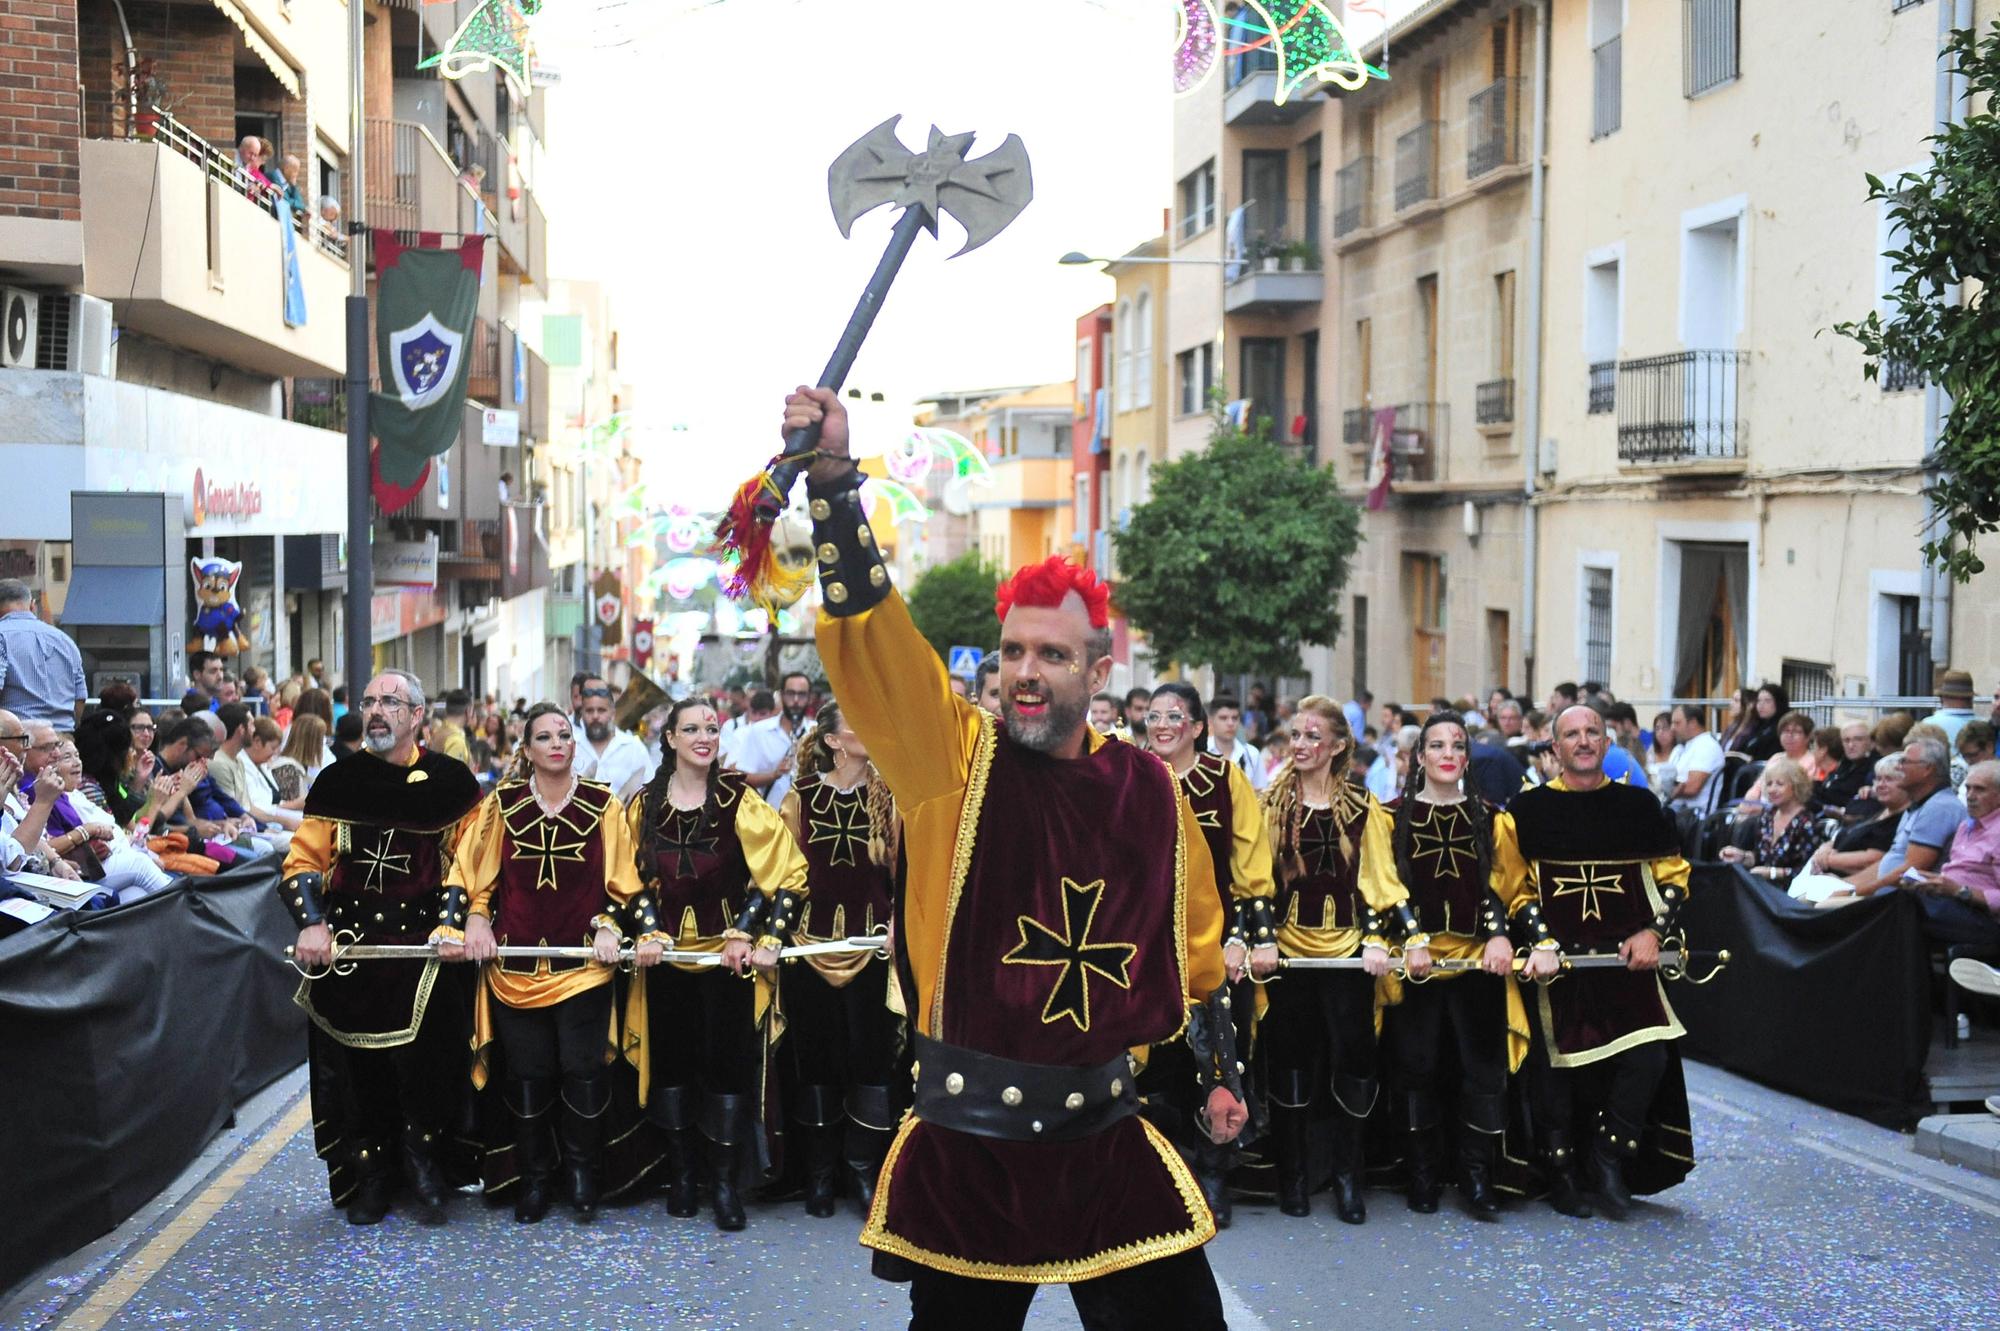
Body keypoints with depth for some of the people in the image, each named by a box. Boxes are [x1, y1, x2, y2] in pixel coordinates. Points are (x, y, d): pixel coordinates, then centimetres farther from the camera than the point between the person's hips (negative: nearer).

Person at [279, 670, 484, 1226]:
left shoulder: (450, 781, 3)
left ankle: (421, 1160, 9)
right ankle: (368, 1176, 18)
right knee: (355, 1064, 4)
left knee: (421, 1059, -11)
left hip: (423, 949, -2)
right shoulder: (337, 781, 7)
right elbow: (303, 859, 6)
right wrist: (312, 923, -9)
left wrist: (451, 924, -10)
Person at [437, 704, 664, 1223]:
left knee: (582, 1072, -1)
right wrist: (472, 919, -7)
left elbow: (623, 881, 5)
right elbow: (468, 871, 7)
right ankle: (533, 1179, 20)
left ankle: (582, 1173, 18)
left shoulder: (603, 806, 1)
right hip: (515, 968, 1)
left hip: (584, 966, -1)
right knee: (528, 1074, 6)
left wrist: (611, 927, -9)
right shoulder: (501, 805, 3)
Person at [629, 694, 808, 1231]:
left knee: (727, 1061, -2)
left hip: (727, 954, -2)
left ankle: (724, 1182, 8)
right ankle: (680, 1172, 21)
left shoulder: (738, 799, -5)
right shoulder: (646, 804, 3)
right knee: (672, 1060, 8)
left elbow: (786, 873, -7)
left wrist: (755, 936, -13)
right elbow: (637, 878, 11)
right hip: (668, 955, 3)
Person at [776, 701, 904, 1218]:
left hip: (871, 943, 0)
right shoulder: (802, 795, 3)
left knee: (871, 1057, -2)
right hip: (812, 942, 0)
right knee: (816, 1059, 5)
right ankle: (821, 1174, 17)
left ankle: (865, 1174, 12)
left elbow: (900, 869, 3)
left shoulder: (887, 794, 4)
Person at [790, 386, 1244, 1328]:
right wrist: (833, 474, -26)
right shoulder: (955, 761, -4)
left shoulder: (1148, 790, 3)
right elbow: (870, 631, -16)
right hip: (964, 1142, -1)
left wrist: (1219, 1070, 22)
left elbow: (1194, 941, 16)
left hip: (1108, 1142, 2)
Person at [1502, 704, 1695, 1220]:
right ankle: (1562, 1175, 15)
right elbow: (1515, 885, 1)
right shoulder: (1528, 808, 3)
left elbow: (1673, 877, 12)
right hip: (1555, 959, -2)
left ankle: (1608, 1159, 7)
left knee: (1648, 1057, -12)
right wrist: (1541, 943, -12)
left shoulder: (1639, 806, 9)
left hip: (1626, 958, 2)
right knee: (1557, 1067, -1)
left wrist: (1653, 931, -3)